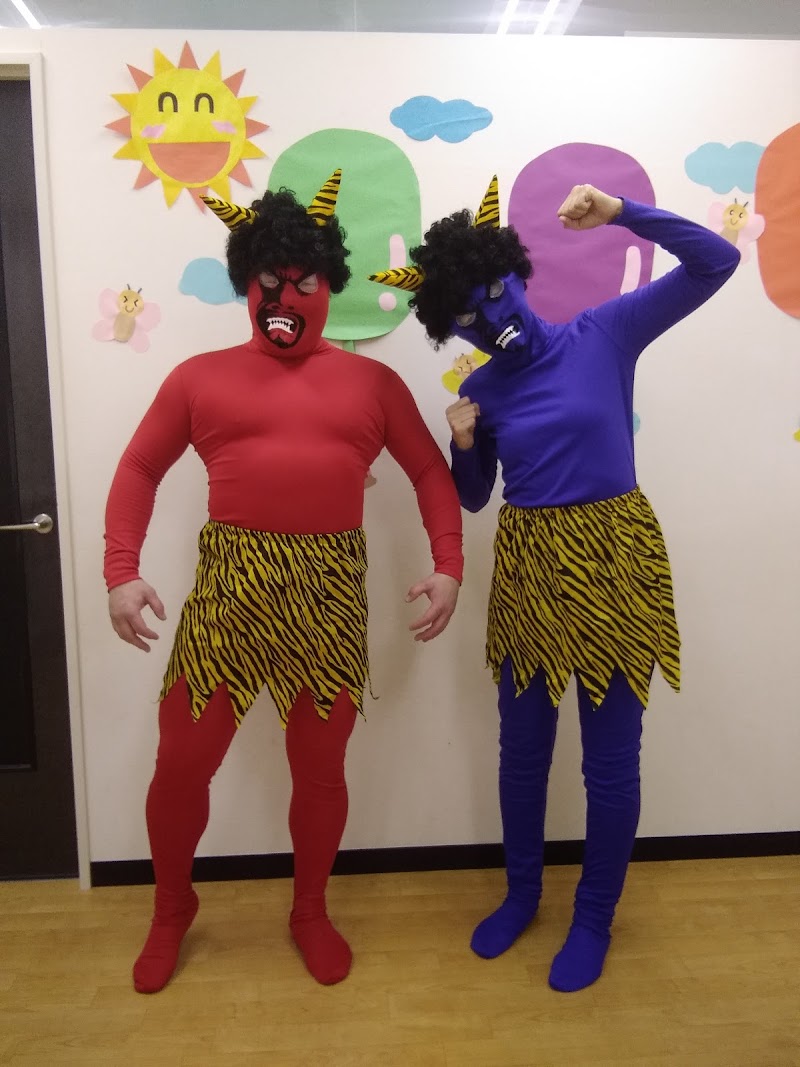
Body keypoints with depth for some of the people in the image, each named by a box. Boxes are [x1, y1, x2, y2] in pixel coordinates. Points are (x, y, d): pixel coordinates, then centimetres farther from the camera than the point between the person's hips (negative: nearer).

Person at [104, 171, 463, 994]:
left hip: (330, 593, 1)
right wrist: (121, 571, -5)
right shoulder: (200, 377, 6)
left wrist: (448, 566, -4)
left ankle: (310, 912, 37)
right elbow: (139, 470, 8)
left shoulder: (372, 383, 8)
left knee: (319, 768, 11)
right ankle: (172, 909, 36)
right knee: (181, 763, 7)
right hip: (227, 586, 0)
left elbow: (432, 474, 9)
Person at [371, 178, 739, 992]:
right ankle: (521, 894, 41)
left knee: (610, 758, 8)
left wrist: (622, 212, -18)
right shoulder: (480, 392, 4)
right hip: (527, 569, 3)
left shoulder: (605, 335, -4)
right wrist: (463, 443, -9)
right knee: (522, 749, 16)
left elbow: (716, 263, -7)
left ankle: (594, 919, 32)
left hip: (612, 562, -3)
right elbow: (472, 498, 11)